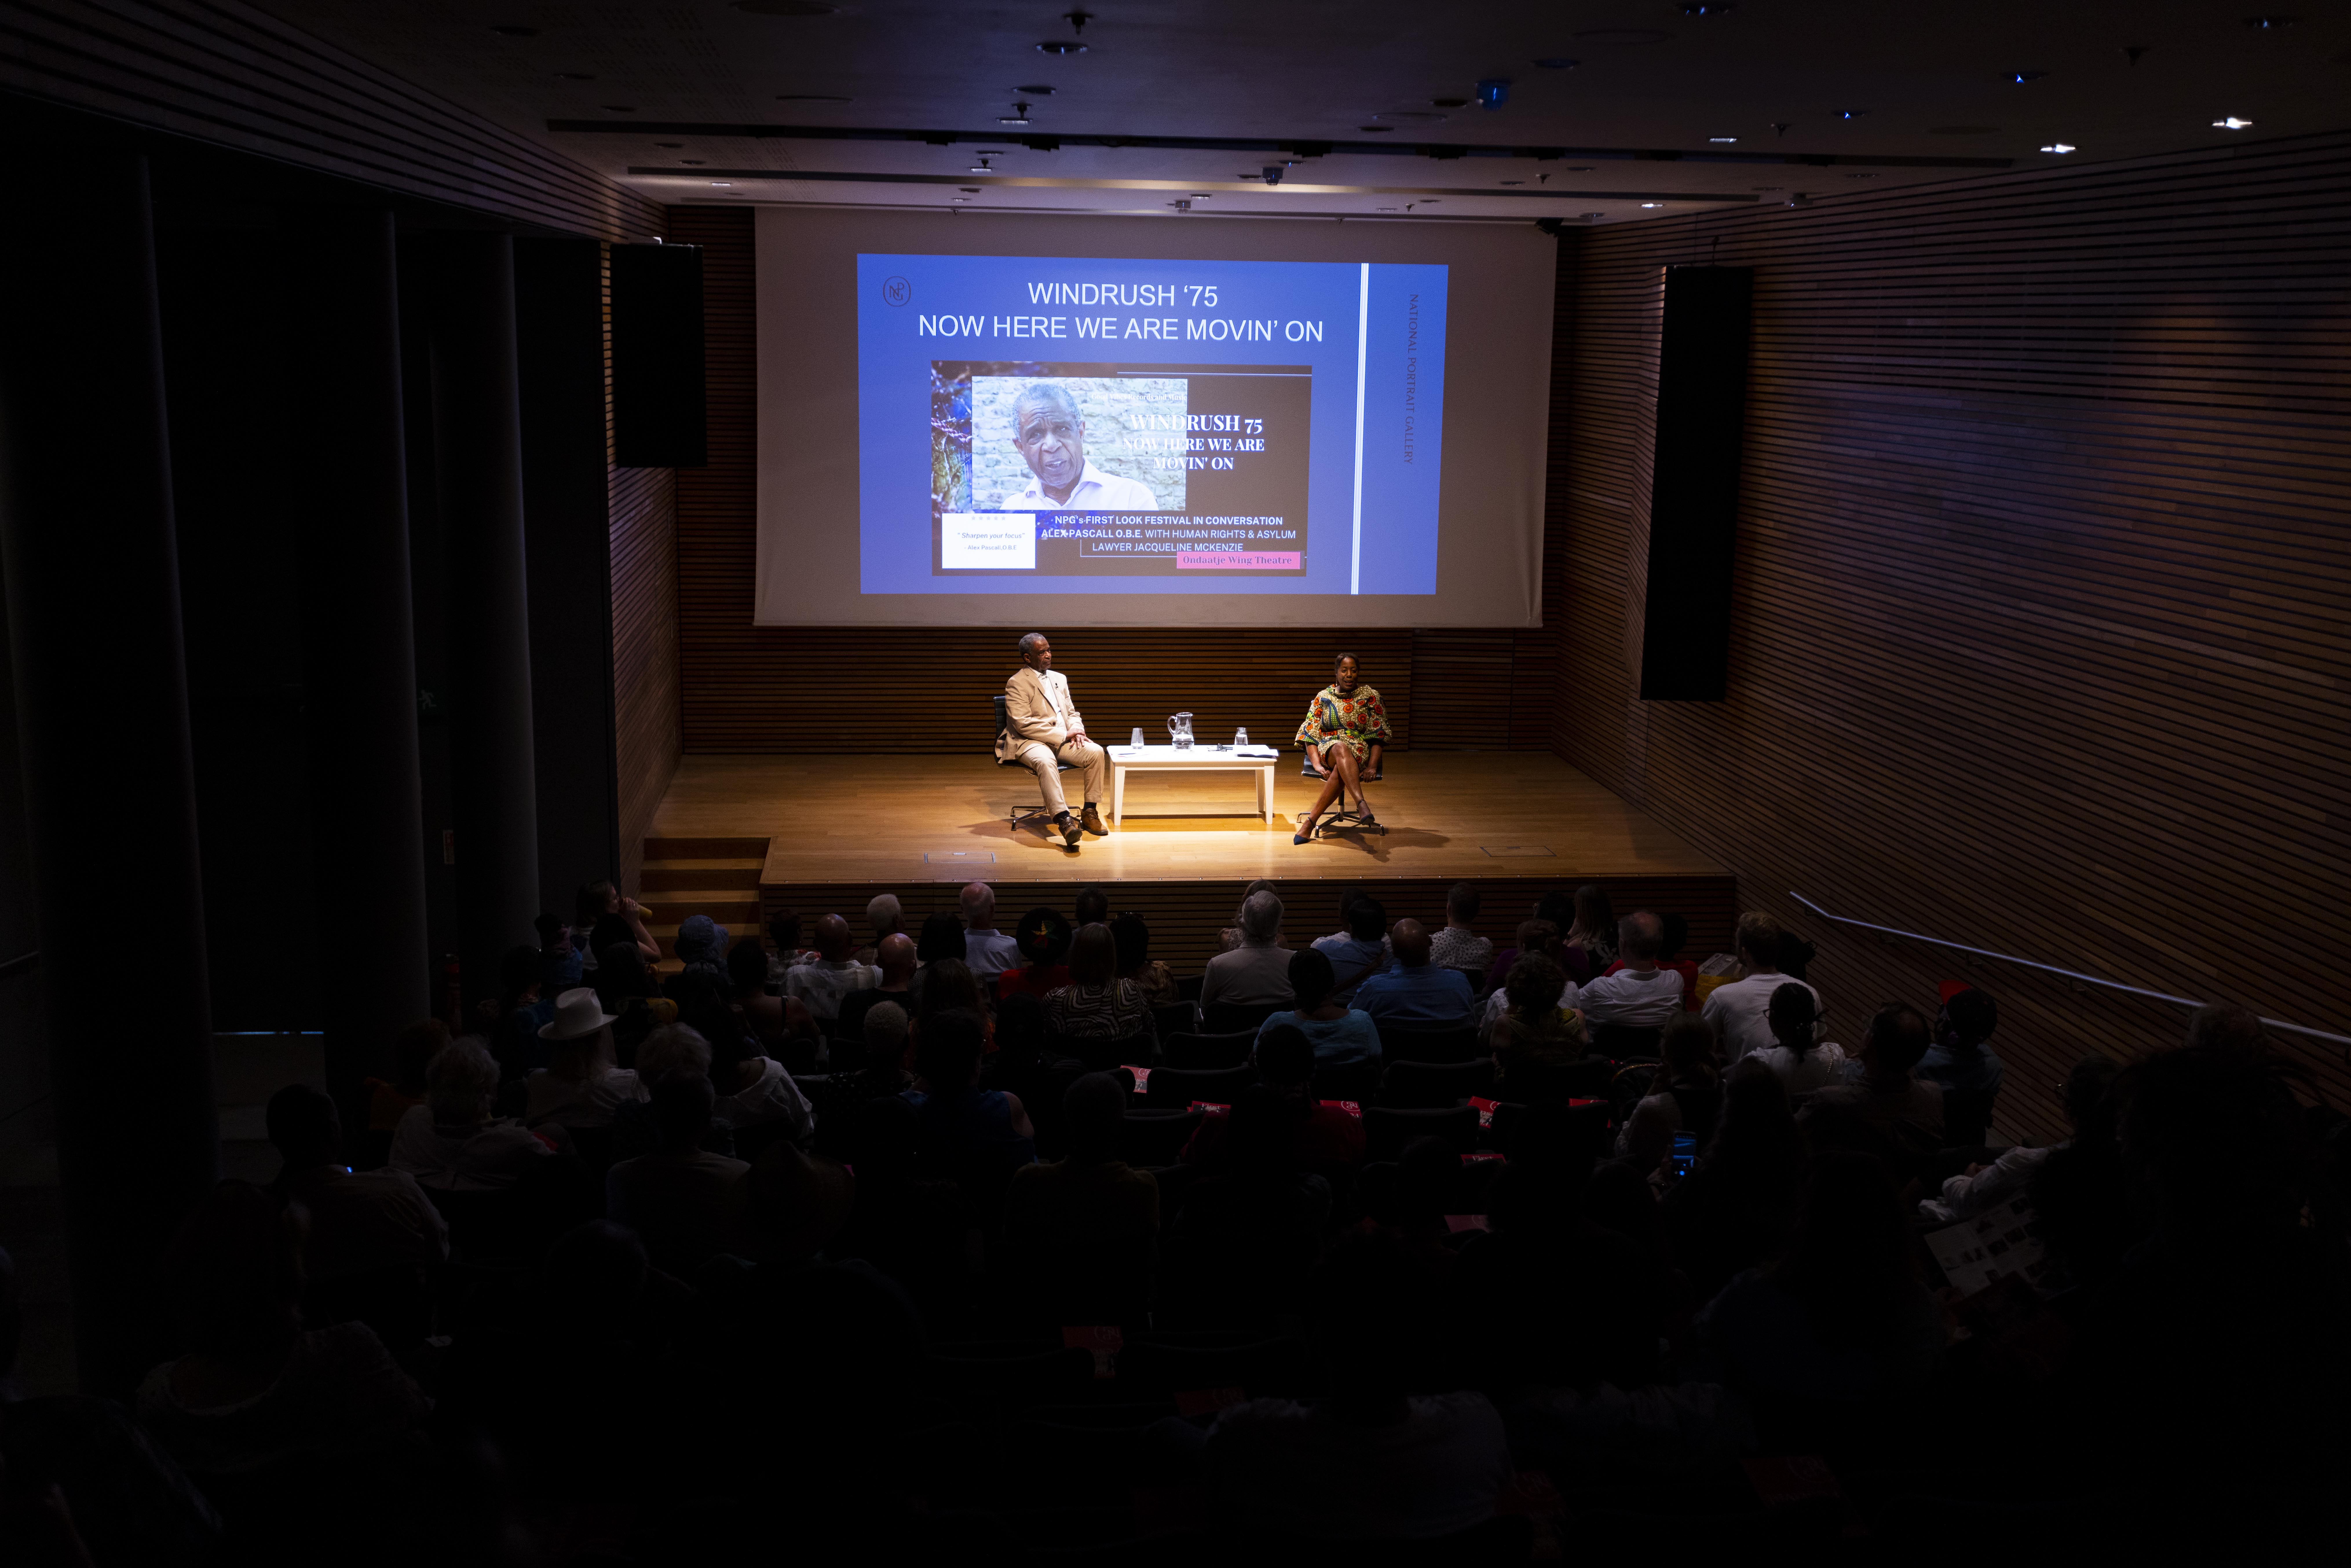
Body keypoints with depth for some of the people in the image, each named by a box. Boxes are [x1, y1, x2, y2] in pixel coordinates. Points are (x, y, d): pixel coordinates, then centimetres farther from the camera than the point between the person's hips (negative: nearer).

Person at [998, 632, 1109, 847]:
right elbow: (1024, 724, -15)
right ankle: (1063, 819, -45)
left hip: (1064, 740, 6)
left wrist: (1077, 731, -4)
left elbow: (1073, 713, 21)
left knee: (1097, 753, -19)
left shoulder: (1059, 679, 17)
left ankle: (1090, 813, -13)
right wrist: (1064, 735, -17)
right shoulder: (1016, 684, -6)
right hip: (1030, 742, -6)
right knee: (1045, 761, -39)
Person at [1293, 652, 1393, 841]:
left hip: (1360, 751, 0)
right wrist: (1318, 765, -15)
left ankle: (1310, 821, -44)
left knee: (1340, 770, -39)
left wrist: (1372, 767, -14)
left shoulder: (1370, 697, 8)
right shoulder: (1323, 698, 10)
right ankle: (1361, 803, -59)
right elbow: (1310, 734, 4)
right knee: (1341, 748, -40)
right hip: (1328, 748, 0)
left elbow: (1379, 735, 3)